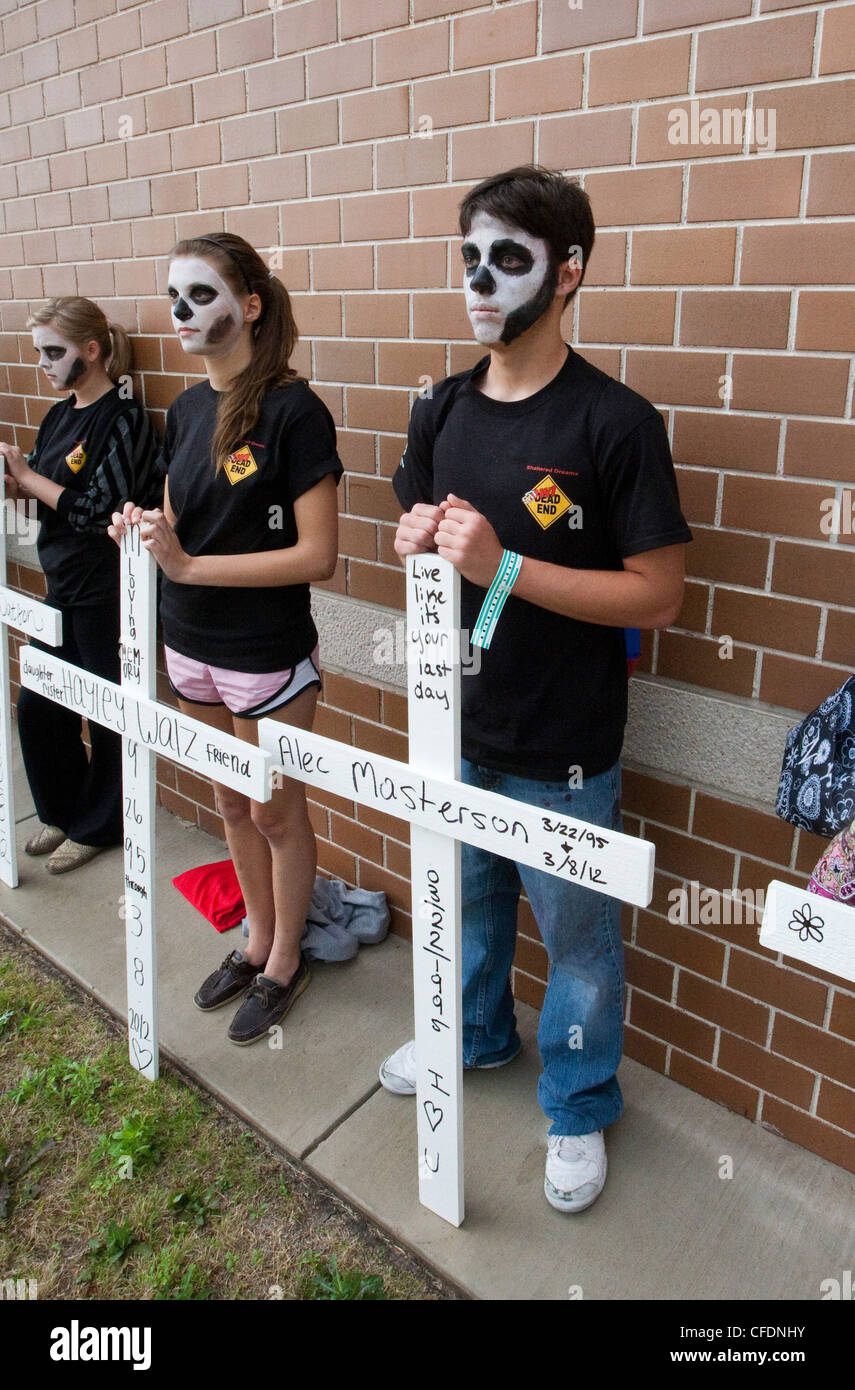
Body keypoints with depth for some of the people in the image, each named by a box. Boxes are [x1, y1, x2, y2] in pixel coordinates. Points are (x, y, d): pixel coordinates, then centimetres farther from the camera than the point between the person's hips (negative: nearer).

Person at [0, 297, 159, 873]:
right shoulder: (60, 416, 11)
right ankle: (63, 812, 33)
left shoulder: (124, 419, -13)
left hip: (106, 592, -8)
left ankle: (98, 825, 25)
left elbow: (98, 510, -20)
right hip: (62, 587, 8)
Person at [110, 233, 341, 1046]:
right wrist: (143, 530, -9)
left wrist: (190, 566, -22)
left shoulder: (293, 411, -16)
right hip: (192, 647, 7)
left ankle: (285, 963, 31)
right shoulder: (186, 411, 6)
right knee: (230, 804, 20)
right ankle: (257, 939, 41)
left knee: (276, 812, 10)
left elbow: (317, 556, -20)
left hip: (268, 656, -7)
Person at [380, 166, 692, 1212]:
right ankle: (475, 1034, 53)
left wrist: (501, 565, -25)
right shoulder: (443, 411, 3)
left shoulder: (614, 422, -16)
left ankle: (578, 1106, 39)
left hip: (562, 754, -5)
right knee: (466, 899, 25)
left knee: (577, 939, 13)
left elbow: (658, 594, -18)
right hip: (456, 729, 6)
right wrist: (417, 539, -9)